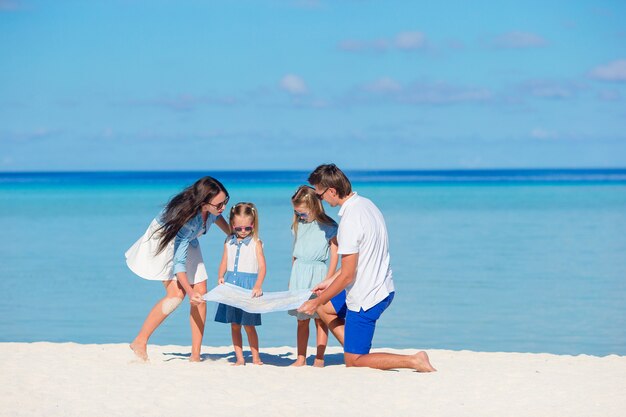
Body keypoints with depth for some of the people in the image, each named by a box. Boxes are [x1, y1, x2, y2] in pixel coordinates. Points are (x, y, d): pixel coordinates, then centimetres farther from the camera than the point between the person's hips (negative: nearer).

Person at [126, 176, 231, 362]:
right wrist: (190, 291, -43)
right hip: (164, 240, -7)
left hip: (187, 241, 7)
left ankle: (195, 355, -1)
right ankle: (140, 342, -11)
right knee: (177, 293, -22)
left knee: (201, 293, -4)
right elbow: (178, 261, -36)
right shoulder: (187, 218, -40)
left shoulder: (211, 208, -22)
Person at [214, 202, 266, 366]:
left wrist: (258, 286, -23)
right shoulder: (229, 242, 10)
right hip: (231, 285, 4)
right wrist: (220, 277, -8)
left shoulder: (255, 243, -2)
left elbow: (262, 266, -9)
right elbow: (224, 263, 13)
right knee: (234, 325, 6)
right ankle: (239, 358, 14)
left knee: (248, 324, -3)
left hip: (248, 287, -4)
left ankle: (256, 358, 9)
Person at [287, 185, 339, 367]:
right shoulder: (298, 225, 9)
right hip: (299, 275, 5)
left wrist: (327, 280, -11)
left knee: (320, 318, -1)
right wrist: (292, 278, 15)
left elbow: (334, 254, -7)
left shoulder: (328, 227, -7)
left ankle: (319, 359, 4)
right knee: (302, 320, 7)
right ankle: (301, 358, 11)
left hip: (319, 274, -5)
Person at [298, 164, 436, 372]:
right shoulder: (366, 203, 4)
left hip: (365, 298, -9)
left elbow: (347, 275, -22)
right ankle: (354, 351, 18)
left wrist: (316, 302, -11)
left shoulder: (350, 221, -25)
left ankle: (413, 361, -7)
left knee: (353, 362, 3)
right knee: (325, 308, 27)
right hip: (382, 288, 9)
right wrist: (330, 281, 22)